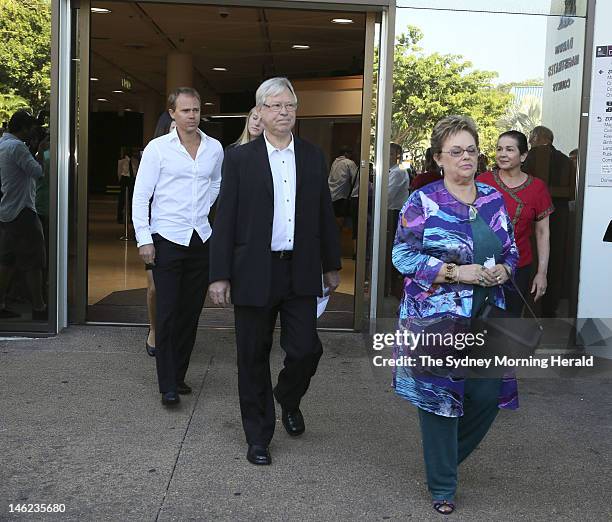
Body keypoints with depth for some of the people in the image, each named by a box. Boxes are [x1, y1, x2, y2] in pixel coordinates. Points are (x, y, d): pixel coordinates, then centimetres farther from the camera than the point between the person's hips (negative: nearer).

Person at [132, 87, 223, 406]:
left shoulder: (215, 148, 6)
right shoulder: (158, 148, -5)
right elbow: (141, 196, -5)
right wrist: (144, 239, -11)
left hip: (201, 239, 4)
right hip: (167, 239, -4)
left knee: (191, 312, 9)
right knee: (167, 314, -4)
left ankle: (179, 375, 22)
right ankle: (168, 386, 2)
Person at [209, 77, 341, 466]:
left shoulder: (313, 157, 8)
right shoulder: (240, 159, -1)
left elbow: (325, 214, 12)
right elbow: (225, 219, -3)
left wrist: (332, 265, 12)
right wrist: (220, 275, -8)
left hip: (301, 272, 2)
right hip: (255, 273, -2)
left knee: (306, 350, -1)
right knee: (254, 357, 7)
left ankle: (289, 400, 33)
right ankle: (259, 436, 23)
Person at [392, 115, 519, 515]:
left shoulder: (494, 200, 9)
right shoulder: (423, 202, -6)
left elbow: (511, 250, 17)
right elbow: (403, 257, -11)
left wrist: (504, 269, -6)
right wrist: (456, 273, -19)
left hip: (486, 315, 5)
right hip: (437, 316, -5)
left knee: (489, 394, 6)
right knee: (440, 396, 3)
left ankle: (447, 455, 36)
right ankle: (442, 486, 21)